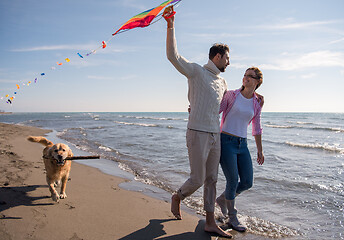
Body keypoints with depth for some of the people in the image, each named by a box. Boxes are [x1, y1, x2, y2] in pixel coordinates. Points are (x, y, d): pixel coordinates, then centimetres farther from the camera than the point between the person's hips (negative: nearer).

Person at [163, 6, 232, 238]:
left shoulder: (222, 82, 17)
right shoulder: (196, 71, -5)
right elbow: (173, 56, -19)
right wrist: (171, 25, -24)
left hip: (215, 136, 7)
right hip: (198, 134, -7)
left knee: (211, 180, 10)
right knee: (197, 180, -1)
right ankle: (177, 197, 30)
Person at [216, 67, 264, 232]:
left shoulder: (257, 103, 8)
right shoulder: (231, 95, -2)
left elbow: (256, 128, 15)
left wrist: (260, 150, 16)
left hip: (242, 145, 5)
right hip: (226, 142, -5)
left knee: (247, 182, 2)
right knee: (233, 181, -7)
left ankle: (223, 199, 30)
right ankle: (232, 219, 14)